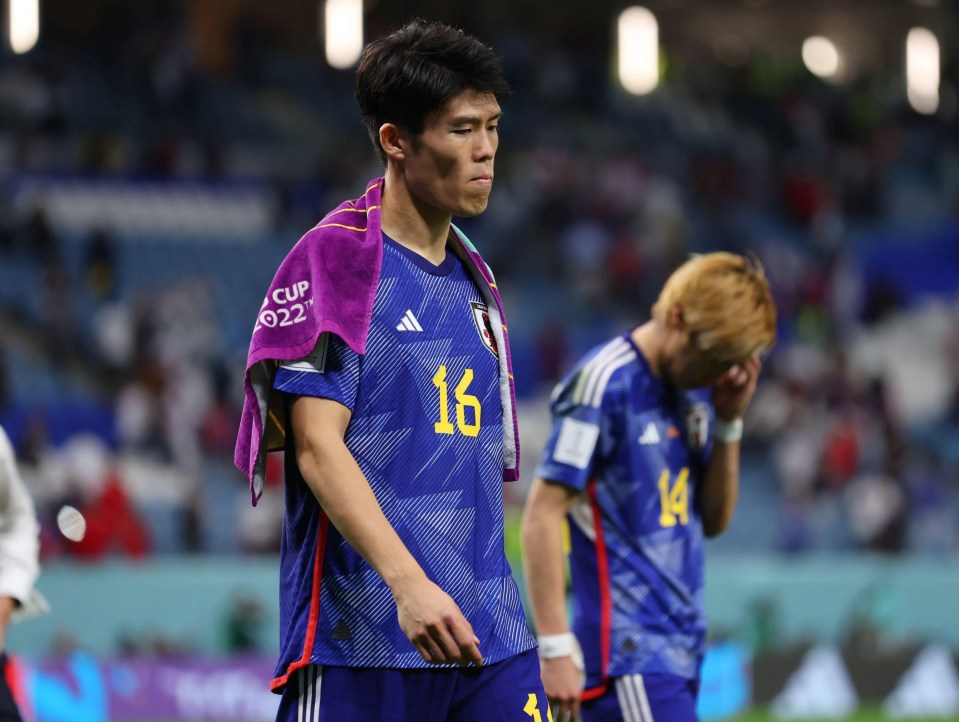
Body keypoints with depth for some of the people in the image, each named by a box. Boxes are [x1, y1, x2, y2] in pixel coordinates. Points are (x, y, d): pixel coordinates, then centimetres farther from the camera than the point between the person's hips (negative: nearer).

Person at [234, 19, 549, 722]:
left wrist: (496, 613, 18)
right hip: (361, 641, -7)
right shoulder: (336, 258, -5)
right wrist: (408, 582, -24)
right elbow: (316, 445, -13)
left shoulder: (473, 280, 17)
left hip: (489, 638, 7)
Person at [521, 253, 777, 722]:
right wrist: (555, 648, -16)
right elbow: (543, 513, -13)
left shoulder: (695, 386, 12)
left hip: (681, 646, 8)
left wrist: (729, 422, 3)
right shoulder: (605, 384, -11)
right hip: (629, 653, -8)